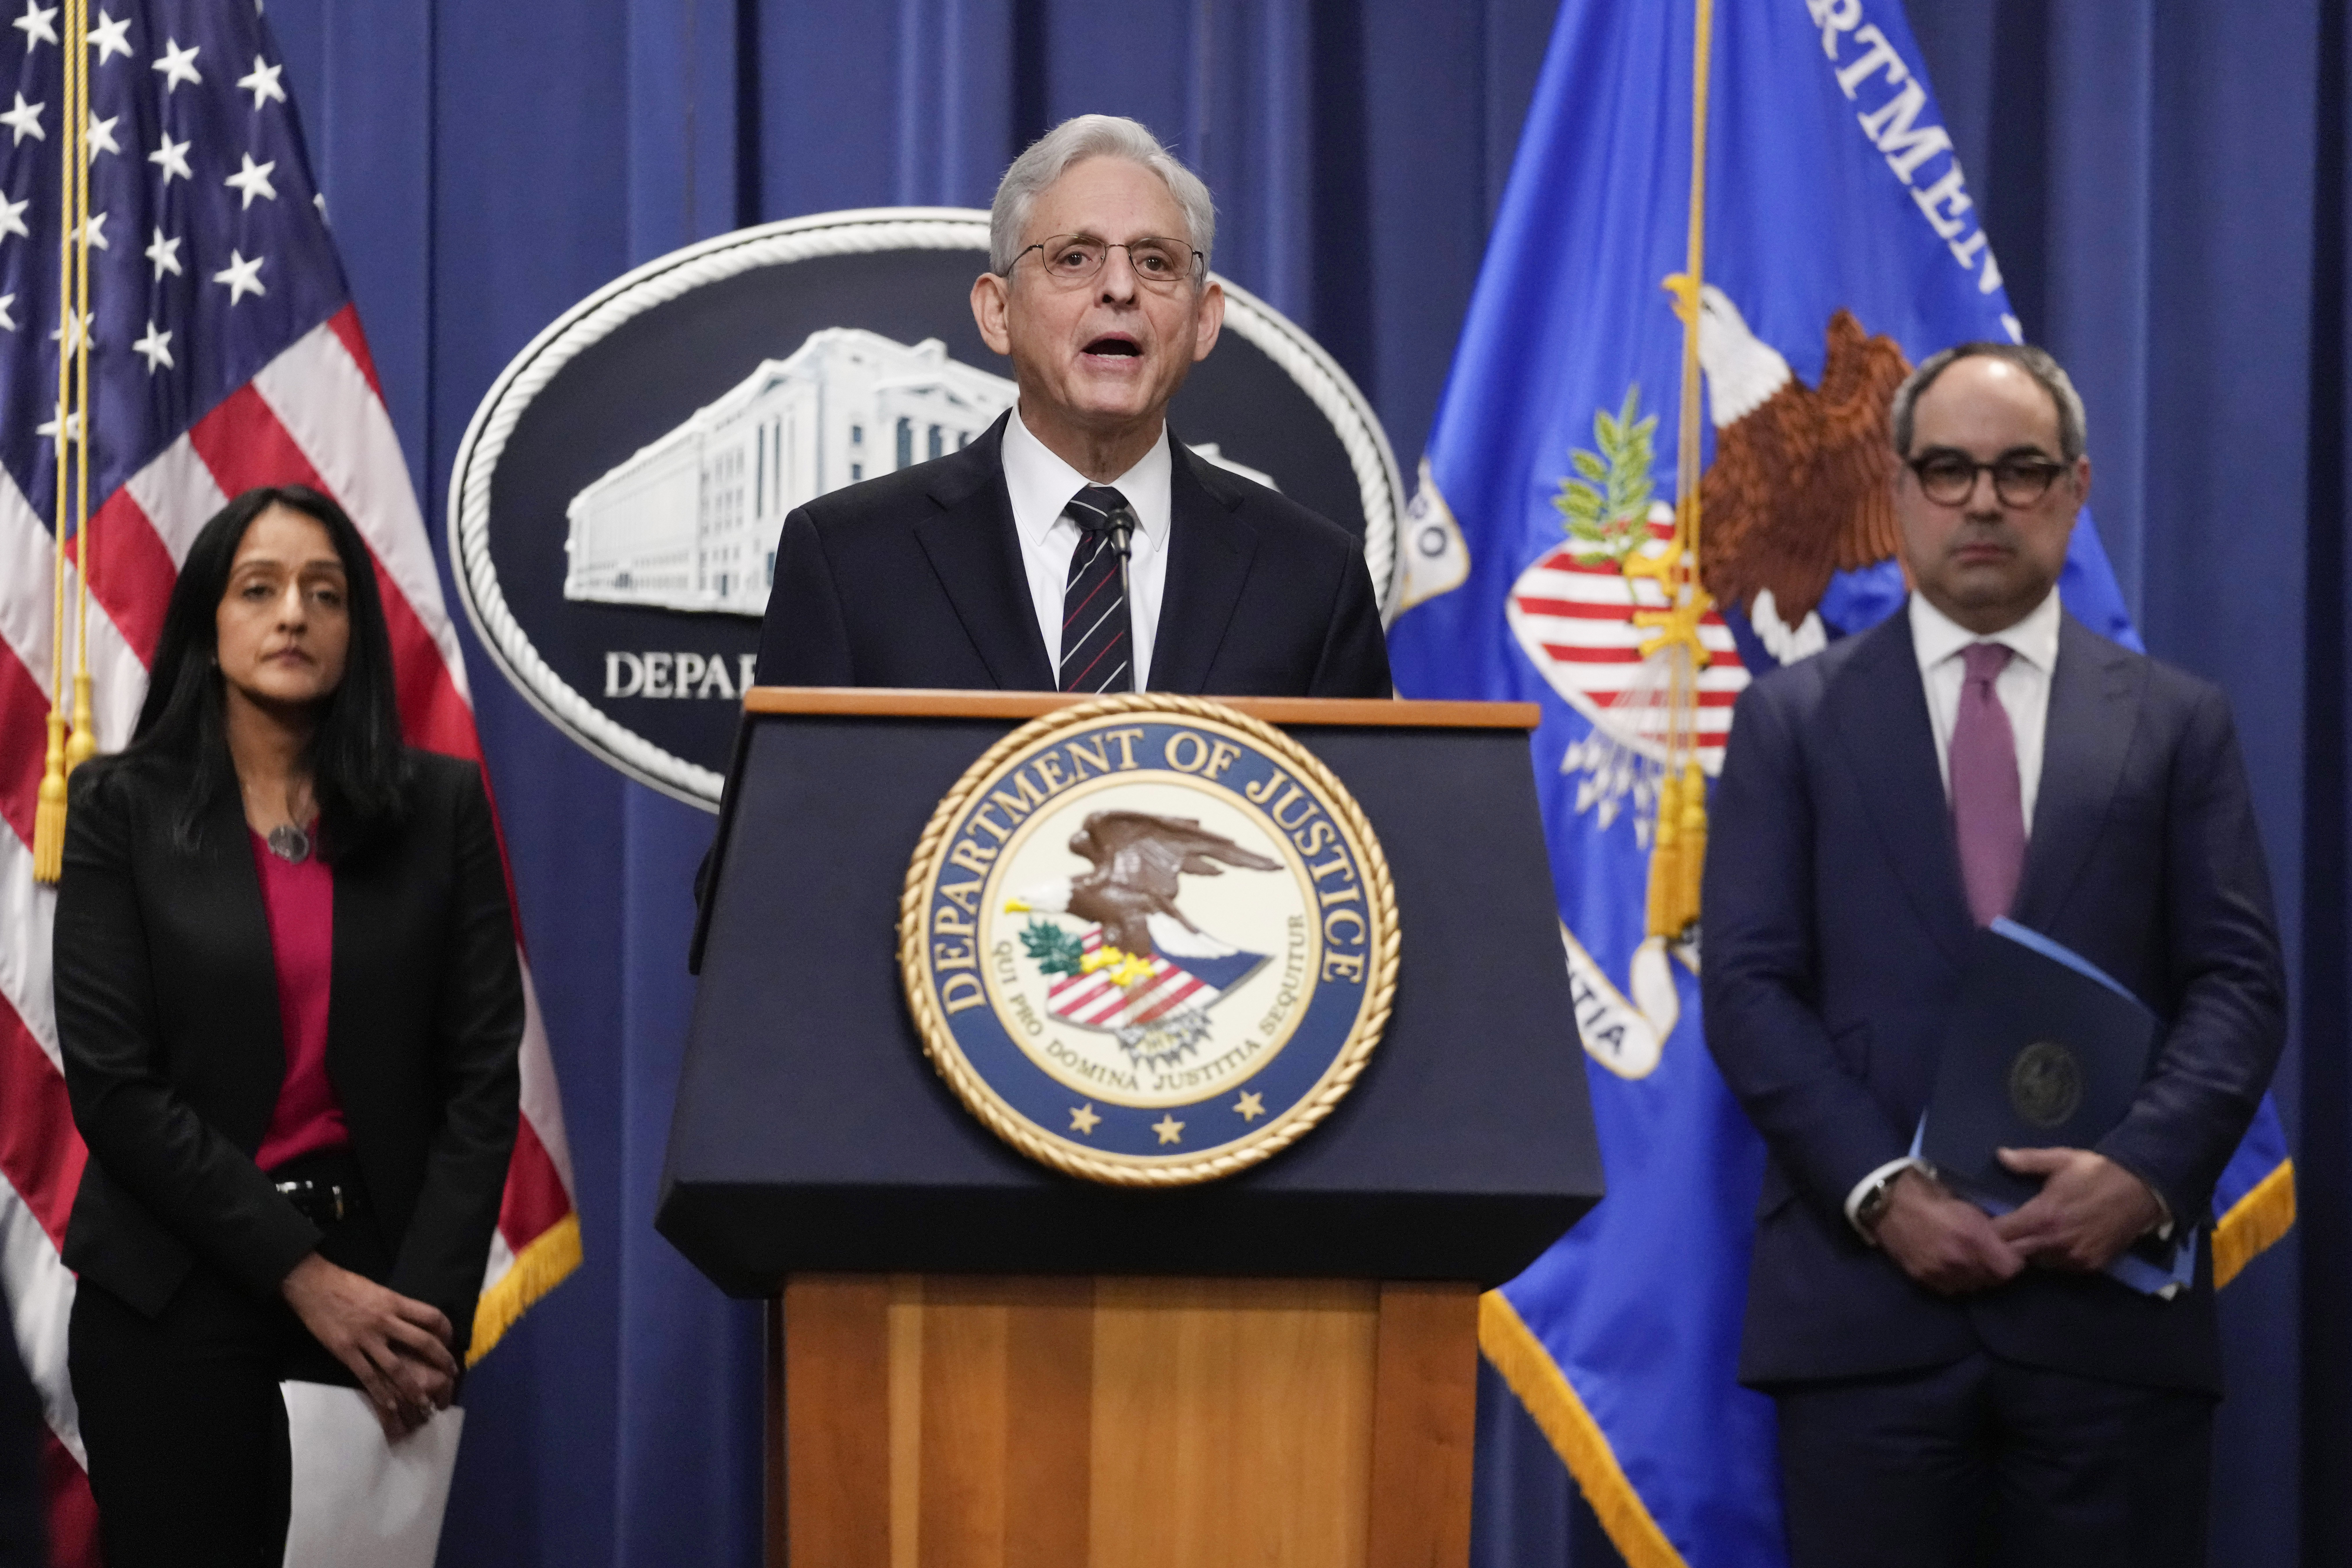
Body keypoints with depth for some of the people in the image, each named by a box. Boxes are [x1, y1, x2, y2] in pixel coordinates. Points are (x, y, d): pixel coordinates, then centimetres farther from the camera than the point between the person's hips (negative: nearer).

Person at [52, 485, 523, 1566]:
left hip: (383, 1281, 1)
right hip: (175, 1288, -1)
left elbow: (482, 1072, 0)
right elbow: (112, 1082, -7)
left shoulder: (441, 808, 4)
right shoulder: (123, 808, -1)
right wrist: (301, 1274, -13)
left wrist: (431, 1308, -11)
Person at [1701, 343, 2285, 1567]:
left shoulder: (2177, 724, 12)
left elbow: (2240, 982, 5)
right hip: (1865, 1302, 0)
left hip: (2111, 1297, 1)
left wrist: (2146, 1170, -13)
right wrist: (1879, 1192, -11)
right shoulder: (1795, 720, 9)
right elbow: (1748, 986, 2)